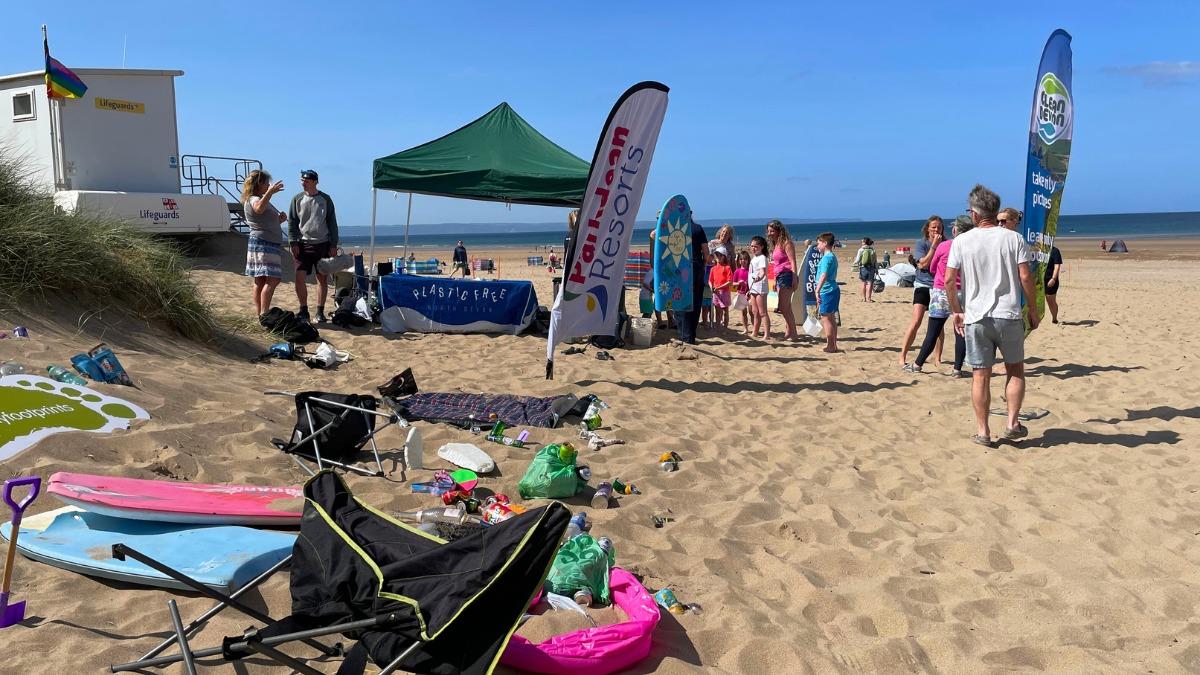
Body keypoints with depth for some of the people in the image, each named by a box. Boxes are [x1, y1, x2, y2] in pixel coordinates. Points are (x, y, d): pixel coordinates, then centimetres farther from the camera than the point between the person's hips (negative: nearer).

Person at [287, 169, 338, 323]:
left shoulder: (325, 199, 4)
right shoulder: (297, 199, 5)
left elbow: (332, 223, 6)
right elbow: (292, 223, 6)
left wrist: (333, 245, 1)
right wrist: (293, 243, -3)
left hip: (322, 245, 0)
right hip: (303, 245, 0)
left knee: (323, 280, 3)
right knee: (299, 278, -8)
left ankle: (320, 312, 14)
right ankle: (303, 310, 7)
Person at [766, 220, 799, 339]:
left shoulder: (786, 243, -7)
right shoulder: (775, 245, 19)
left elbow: (793, 262, -13)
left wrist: (794, 280, -19)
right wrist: (775, 281, 18)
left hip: (787, 275, -9)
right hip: (779, 277, 9)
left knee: (783, 307, -11)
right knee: (786, 308, 10)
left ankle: (792, 333, -4)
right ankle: (788, 333, 14)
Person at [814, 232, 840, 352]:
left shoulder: (826, 257, -15)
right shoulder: (833, 257, 16)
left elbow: (823, 275, -27)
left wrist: (817, 291, -30)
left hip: (827, 291, -10)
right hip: (833, 290, 10)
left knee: (825, 318, -5)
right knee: (831, 318, 14)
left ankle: (830, 346, -3)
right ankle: (834, 345, 20)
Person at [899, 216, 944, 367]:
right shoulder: (921, 243, -1)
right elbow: (924, 264, -13)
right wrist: (934, 246, -17)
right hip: (923, 286, -3)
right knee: (916, 322, -12)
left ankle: (937, 357, 17)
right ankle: (902, 356, -8)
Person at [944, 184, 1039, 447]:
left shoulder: (962, 241, -1)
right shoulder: (1013, 238, -1)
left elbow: (949, 280, -3)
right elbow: (1025, 277, -5)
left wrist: (956, 311, 10)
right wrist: (1033, 309, 6)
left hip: (975, 317, 0)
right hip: (1008, 316, 0)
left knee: (980, 376, 5)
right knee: (1015, 370, 17)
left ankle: (983, 432, 11)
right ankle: (1013, 423, 14)